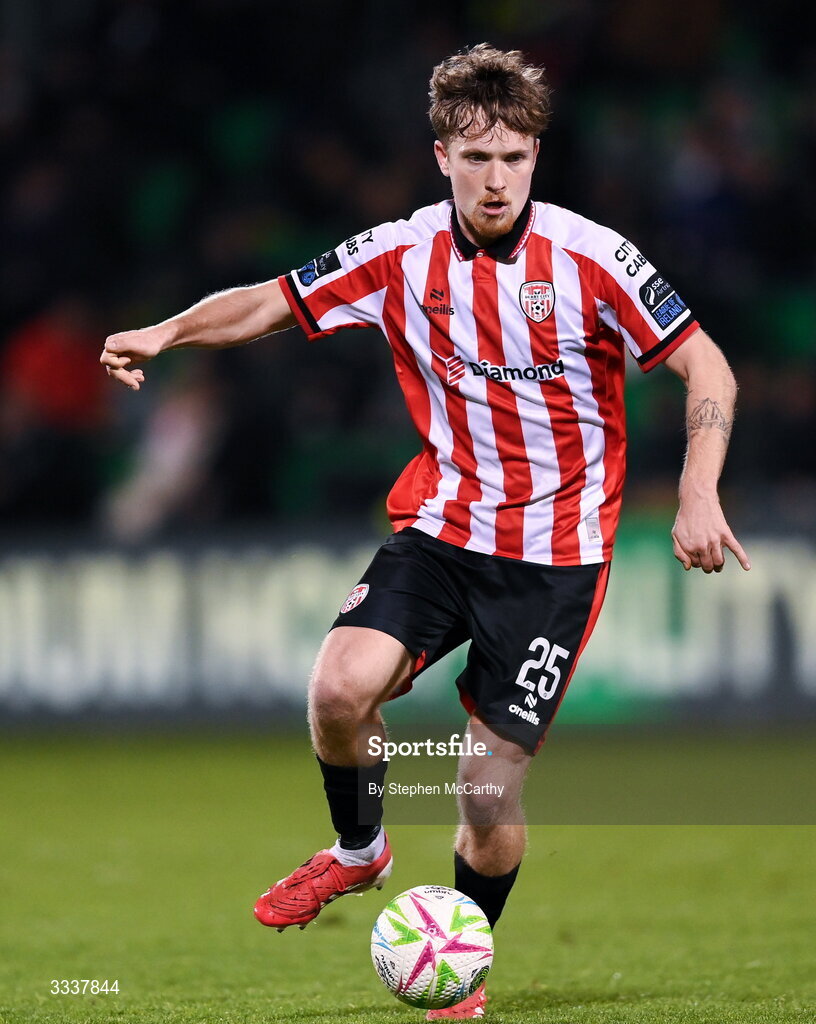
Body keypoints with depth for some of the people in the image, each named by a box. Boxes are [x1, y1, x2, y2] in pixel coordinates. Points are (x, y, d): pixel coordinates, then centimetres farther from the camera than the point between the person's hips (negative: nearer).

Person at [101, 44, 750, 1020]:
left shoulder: (590, 258, -12)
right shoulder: (402, 255, -3)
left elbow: (705, 367, -8)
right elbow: (274, 302, 6)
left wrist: (698, 495, -19)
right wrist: (169, 330, -11)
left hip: (556, 551, -2)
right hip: (440, 526, 2)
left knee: (490, 786, -6)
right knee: (340, 687, -24)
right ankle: (357, 851, 7)